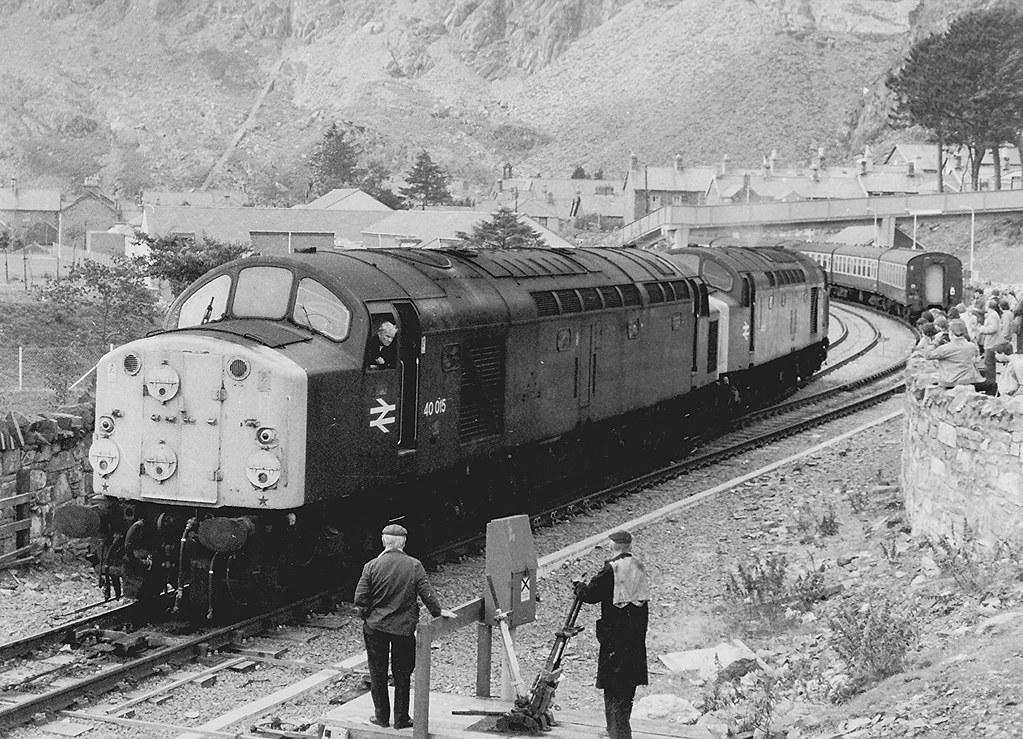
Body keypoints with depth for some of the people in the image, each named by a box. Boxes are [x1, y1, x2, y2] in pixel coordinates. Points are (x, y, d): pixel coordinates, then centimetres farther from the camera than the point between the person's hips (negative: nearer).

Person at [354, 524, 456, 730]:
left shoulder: (371, 566, -8)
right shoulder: (414, 566, -8)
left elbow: (360, 599, -9)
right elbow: (427, 594, -6)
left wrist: (366, 617, 8)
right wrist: (438, 611, 10)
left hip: (376, 628, 0)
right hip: (404, 628, 0)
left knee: (378, 673, 12)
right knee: (402, 674, 11)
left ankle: (381, 717, 18)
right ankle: (401, 719, 14)